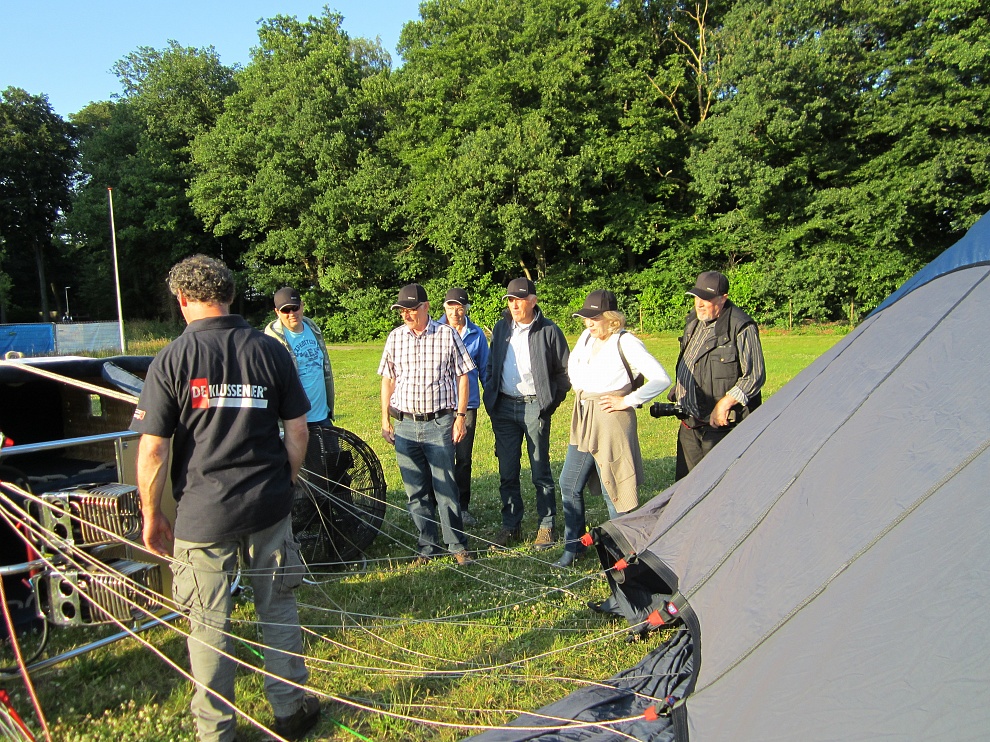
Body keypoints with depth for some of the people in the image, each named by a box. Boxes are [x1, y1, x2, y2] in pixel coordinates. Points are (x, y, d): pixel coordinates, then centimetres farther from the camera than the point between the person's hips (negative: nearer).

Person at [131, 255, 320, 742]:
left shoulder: (172, 359, -8)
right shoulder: (270, 351, -1)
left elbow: (152, 450, -9)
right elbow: (298, 433, 2)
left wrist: (151, 514, 4)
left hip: (203, 513, -2)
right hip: (268, 508, 3)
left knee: (209, 625, 12)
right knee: (277, 608, 17)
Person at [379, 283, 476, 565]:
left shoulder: (447, 335, -2)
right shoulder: (395, 337, 6)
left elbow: (462, 376, 2)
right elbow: (387, 379, 13)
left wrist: (460, 416, -3)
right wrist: (385, 419, 9)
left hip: (439, 423, -3)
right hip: (404, 425, 3)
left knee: (445, 488, 0)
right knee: (415, 491, 9)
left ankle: (458, 546, 14)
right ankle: (427, 547, 22)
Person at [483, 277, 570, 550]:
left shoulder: (549, 331, -4)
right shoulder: (501, 328, 10)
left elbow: (565, 372, 0)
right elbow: (491, 364, 17)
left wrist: (551, 402, -3)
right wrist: (490, 398, 10)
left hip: (534, 407, -4)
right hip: (503, 406, 4)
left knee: (540, 471, 4)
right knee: (507, 472, 9)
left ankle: (547, 526, 17)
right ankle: (511, 526, 21)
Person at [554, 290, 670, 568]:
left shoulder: (625, 343, -13)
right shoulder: (586, 337, 8)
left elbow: (661, 379, -18)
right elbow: (572, 364, 29)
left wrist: (626, 401, -15)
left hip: (611, 420, -8)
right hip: (583, 421, 8)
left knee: (613, 488, 2)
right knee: (569, 484, 11)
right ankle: (573, 546, 26)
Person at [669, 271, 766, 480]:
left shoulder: (742, 328, -15)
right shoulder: (693, 321, 9)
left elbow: (755, 377, -16)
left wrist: (724, 404, -20)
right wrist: (677, 392, 17)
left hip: (721, 425, -8)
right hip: (689, 424, 8)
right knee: (684, 481, 14)